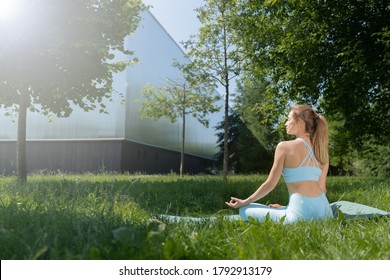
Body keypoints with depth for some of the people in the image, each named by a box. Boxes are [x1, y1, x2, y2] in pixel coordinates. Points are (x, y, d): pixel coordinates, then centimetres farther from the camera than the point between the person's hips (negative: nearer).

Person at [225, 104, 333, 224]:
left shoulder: (284, 147, -6)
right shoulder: (321, 151, 10)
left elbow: (270, 184, -3)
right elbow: (322, 188, 13)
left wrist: (245, 202, 11)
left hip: (301, 214, -7)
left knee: (245, 210, 6)